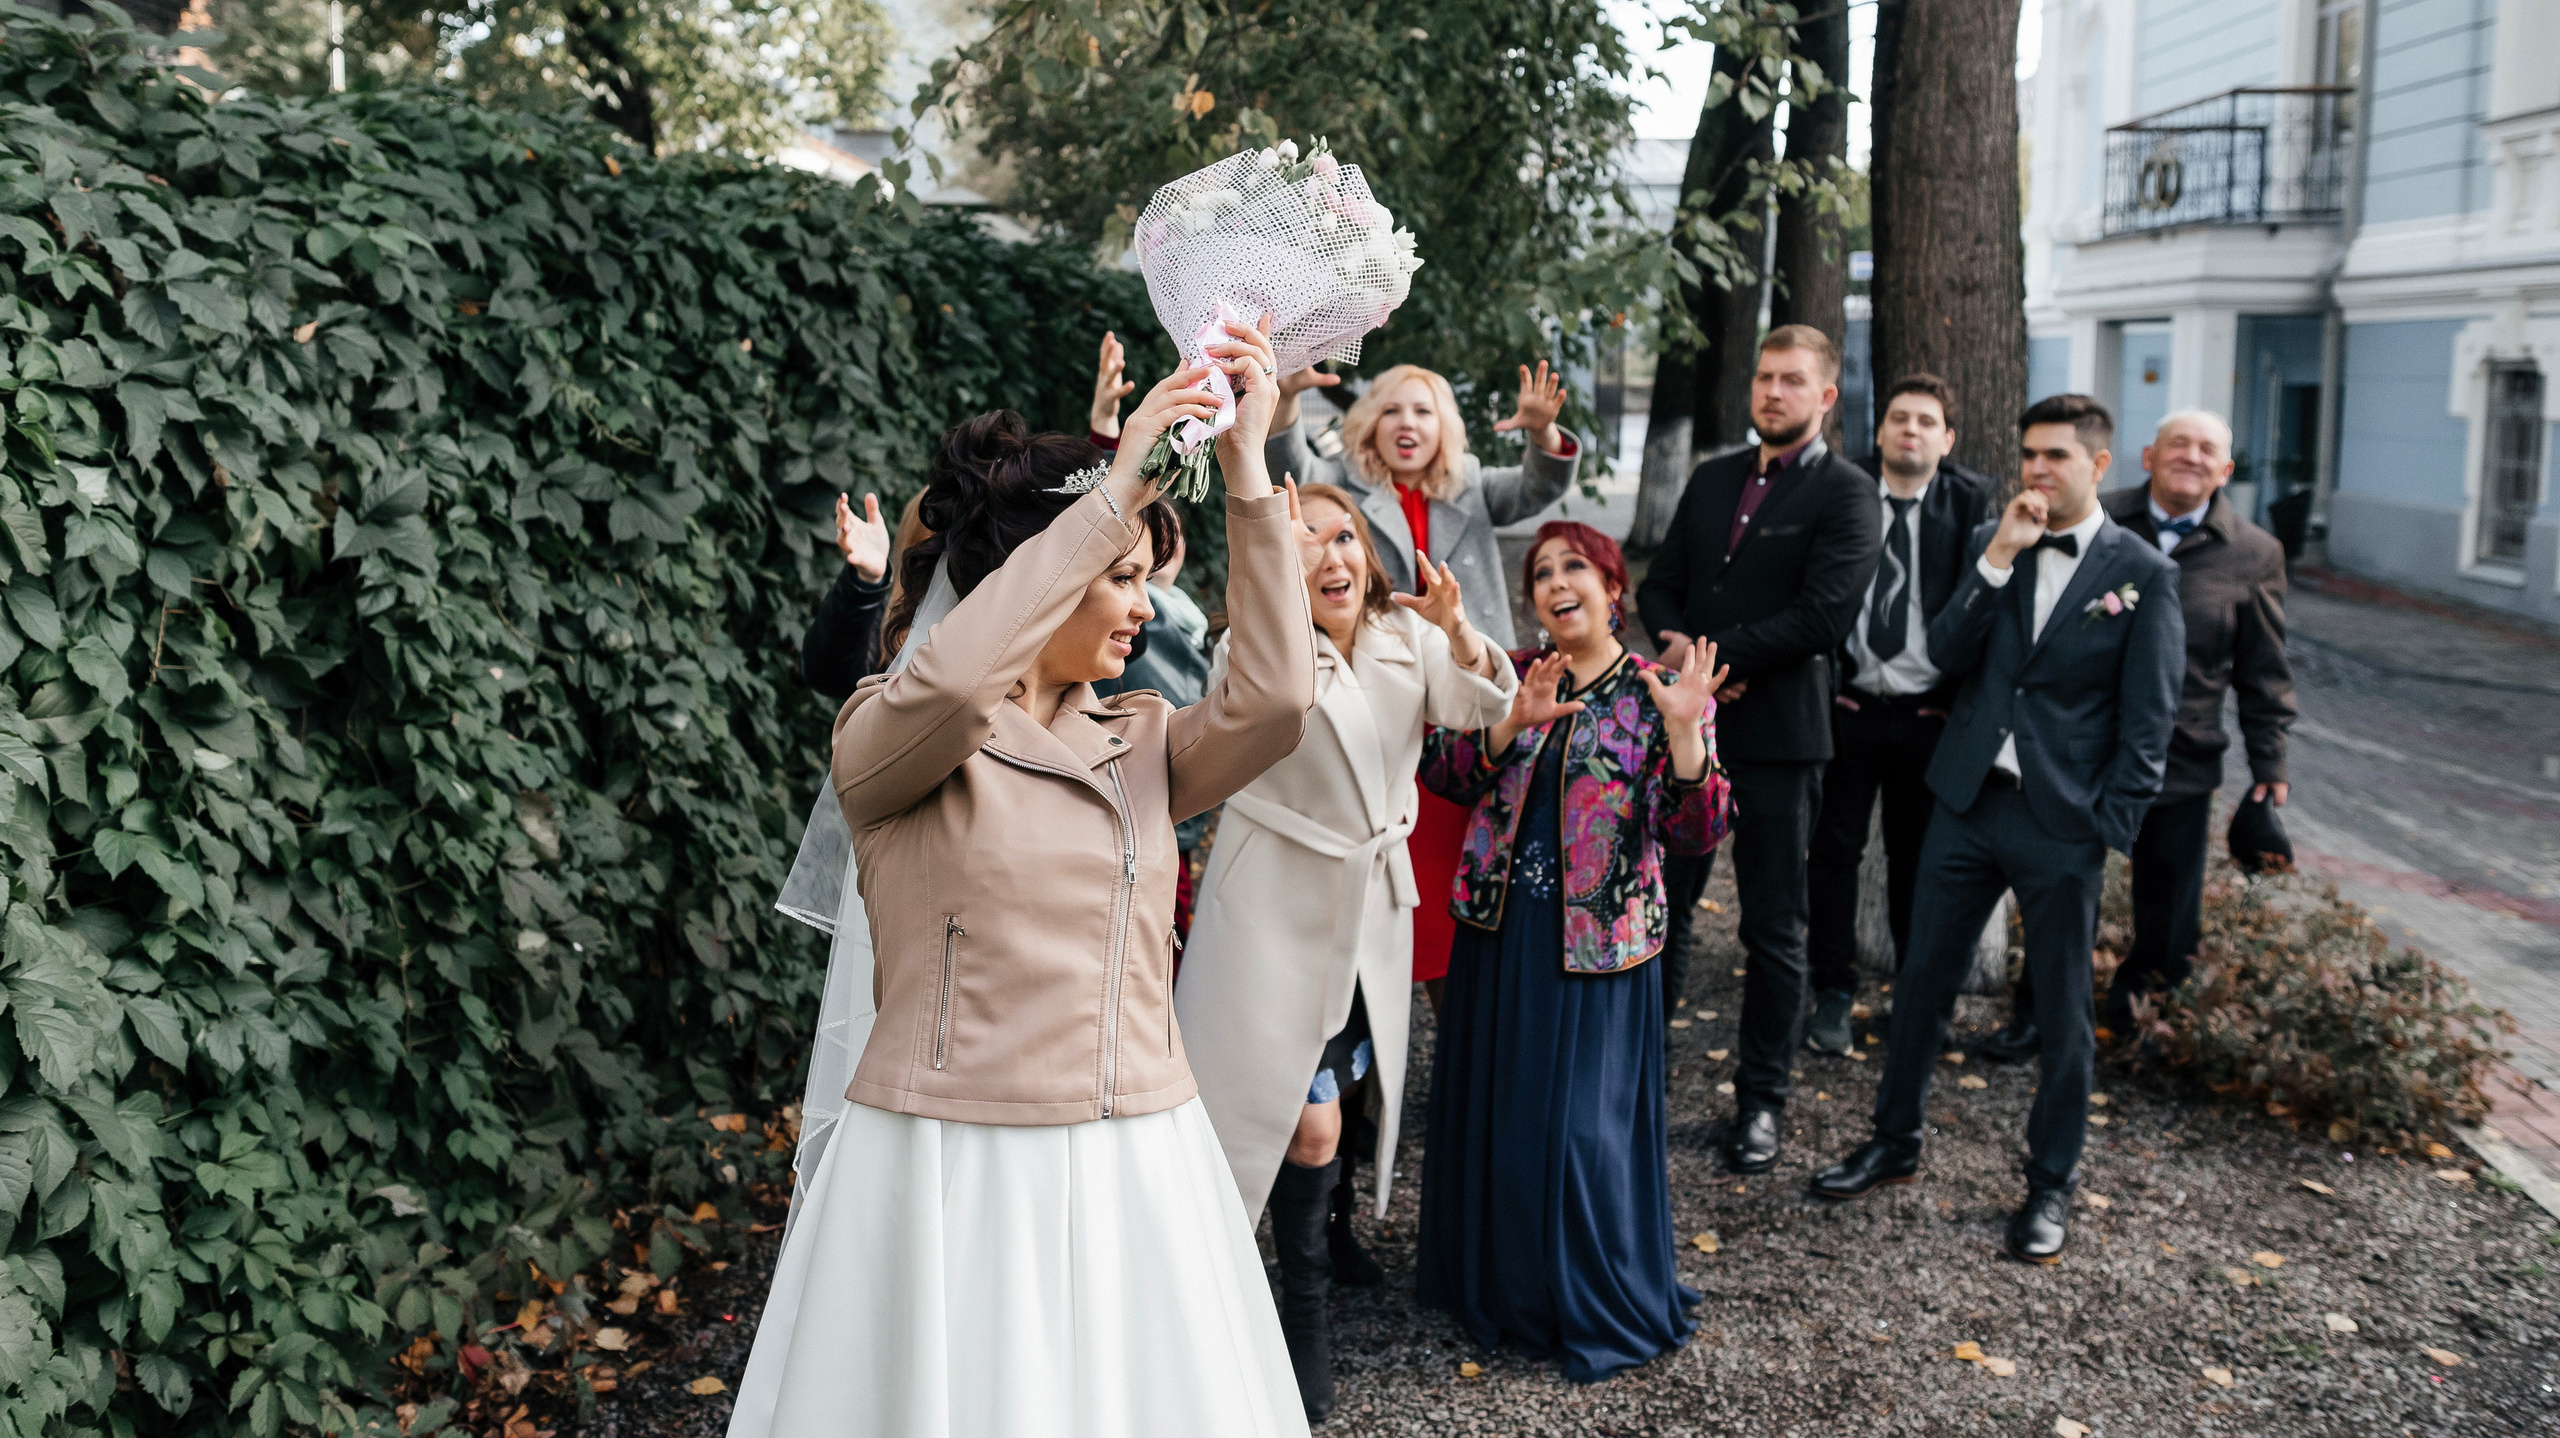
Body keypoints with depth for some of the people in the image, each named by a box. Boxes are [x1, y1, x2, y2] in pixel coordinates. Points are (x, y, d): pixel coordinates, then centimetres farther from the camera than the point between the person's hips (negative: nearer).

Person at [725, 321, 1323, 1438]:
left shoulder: (1141, 743, 9)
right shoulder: (887, 738, -5)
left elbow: (1272, 698, -9)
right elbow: (947, 684, -28)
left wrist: (1248, 474, -12)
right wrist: (1118, 485, -25)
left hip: (1137, 1173, 5)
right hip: (949, 1170, -4)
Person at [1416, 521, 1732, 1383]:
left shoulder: (1657, 696, -3)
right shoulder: (1510, 674, 7)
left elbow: (1697, 832, -10)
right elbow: (1444, 774, -2)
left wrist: (1684, 731, -23)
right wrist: (1512, 722, -17)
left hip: (1596, 942, -3)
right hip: (1500, 931, 4)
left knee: (1586, 1121, 1)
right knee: (1496, 1109, 11)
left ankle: (1599, 1307, 22)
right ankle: (1499, 1280, 32)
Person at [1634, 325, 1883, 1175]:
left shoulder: (1847, 495, -5)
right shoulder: (1712, 480, 14)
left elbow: (1823, 616, -16)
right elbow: (1661, 586, 13)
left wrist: (1710, 656, -15)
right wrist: (1678, 649, -8)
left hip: (1776, 735, -5)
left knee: (1773, 930, 6)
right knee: (1661, 909, 9)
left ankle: (1761, 1101, 18)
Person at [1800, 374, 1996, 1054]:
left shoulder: (1970, 502, -1)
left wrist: (1960, 697, -7)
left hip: (1929, 714, 0)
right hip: (1848, 707, 0)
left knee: (1918, 857, 10)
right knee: (1834, 848, 4)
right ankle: (1834, 991, 17)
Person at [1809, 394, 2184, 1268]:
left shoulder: (2142, 574, -4)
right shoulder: (1991, 544, 7)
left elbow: (2147, 720, -5)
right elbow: (1945, 658, -3)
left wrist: (2108, 829, -10)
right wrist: (1997, 562, -13)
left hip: (2063, 823, -3)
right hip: (1968, 802, 4)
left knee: (2062, 1013, 8)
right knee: (1923, 982, 11)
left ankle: (2051, 1185, 23)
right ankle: (1894, 1144, 28)